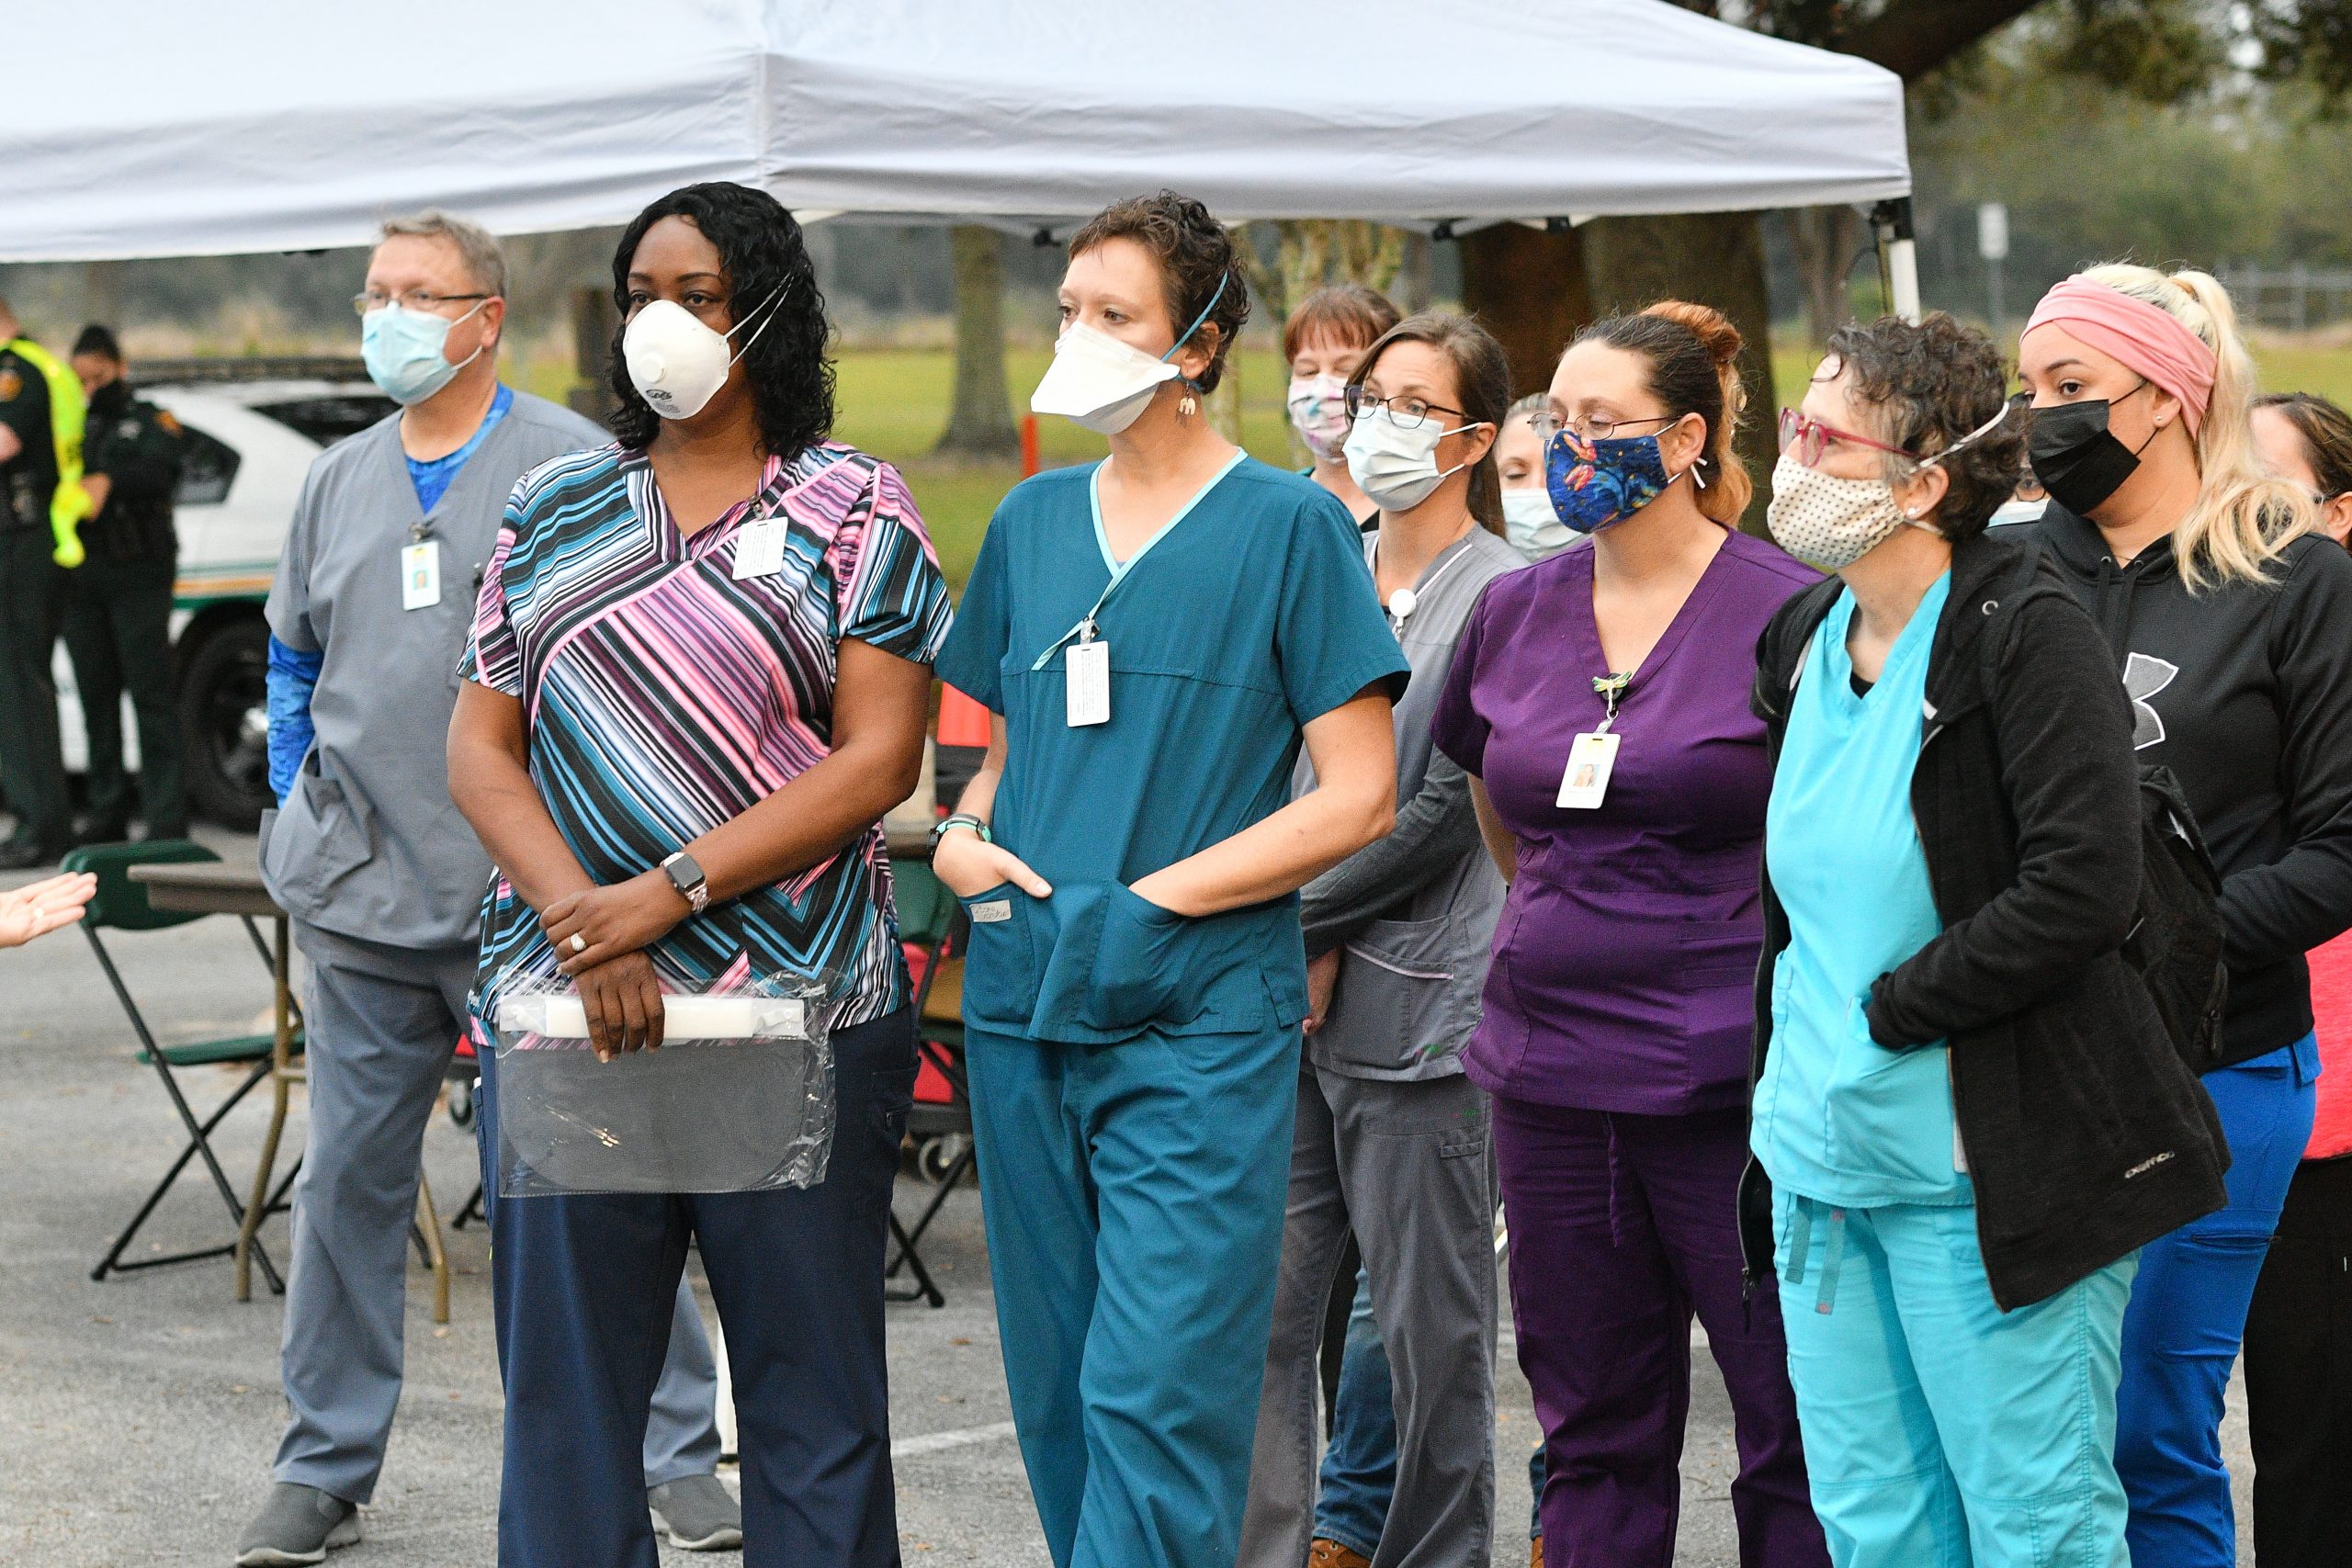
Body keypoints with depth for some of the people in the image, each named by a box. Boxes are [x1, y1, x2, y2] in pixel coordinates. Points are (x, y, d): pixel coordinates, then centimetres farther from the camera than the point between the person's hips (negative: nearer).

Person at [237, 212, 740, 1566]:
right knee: (348, 1183, 8)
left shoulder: (574, 468, -3)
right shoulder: (342, 480, 13)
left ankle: (680, 1452, 9)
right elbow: (295, 655, 24)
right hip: (361, 898, 5)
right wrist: (299, 802, 13)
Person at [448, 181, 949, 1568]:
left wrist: (665, 895, -15)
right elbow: (482, 744, 9)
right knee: (563, 1390, 5)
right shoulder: (558, 511, 14)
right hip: (564, 1013, 3)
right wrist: (578, 916, -10)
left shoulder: (852, 506, 3)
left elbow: (879, 761, -6)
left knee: (813, 1399, 2)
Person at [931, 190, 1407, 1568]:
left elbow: (1358, 797, -7)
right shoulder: (1032, 520, 12)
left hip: (1200, 1022, -5)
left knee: (1158, 1399, -10)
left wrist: (1152, 898, -13)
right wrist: (962, 839, 1)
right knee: (1061, 1392, 11)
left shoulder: (1289, 525, -3)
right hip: (1024, 1009, 6)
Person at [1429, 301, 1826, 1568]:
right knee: (1596, 1433, 12)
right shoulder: (1516, 611, 9)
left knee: (1795, 1430, -1)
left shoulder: (1787, 611, -8)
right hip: (1550, 1078, 6)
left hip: (1731, 1080, -5)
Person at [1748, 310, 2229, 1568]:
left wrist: (1890, 1010, -16)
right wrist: (1786, 1069, 13)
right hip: (1823, 1157, 8)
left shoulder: (2021, 632, -13)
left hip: (1983, 1174, -8)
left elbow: (2083, 888, -22)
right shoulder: (1802, 642, 11)